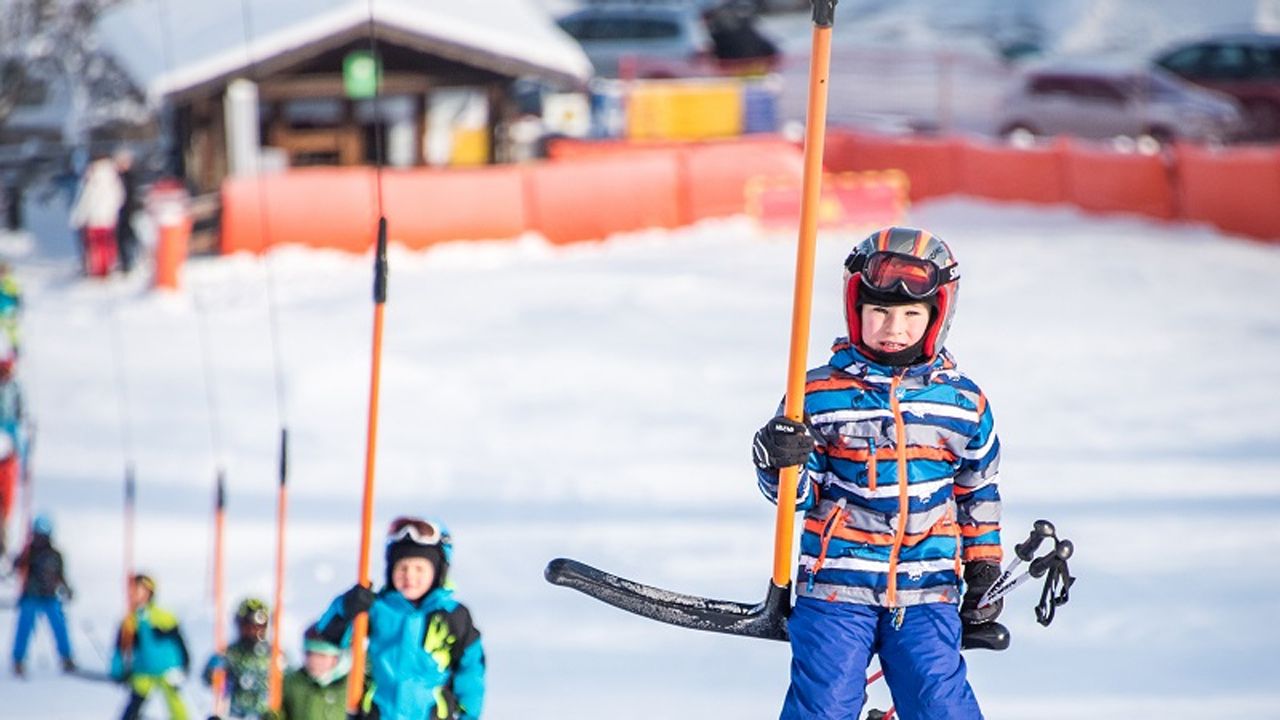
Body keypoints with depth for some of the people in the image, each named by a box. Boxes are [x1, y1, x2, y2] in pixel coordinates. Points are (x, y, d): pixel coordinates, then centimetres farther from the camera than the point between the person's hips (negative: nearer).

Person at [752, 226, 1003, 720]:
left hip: (927, 588, 1)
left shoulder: (964, 403, 7)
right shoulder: (820, 394, -1)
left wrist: (984, 570, 17)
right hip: (836, 582, -1)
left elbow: (978, 495, 19)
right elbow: (800, 494, 2)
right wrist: (778, 462, -19)